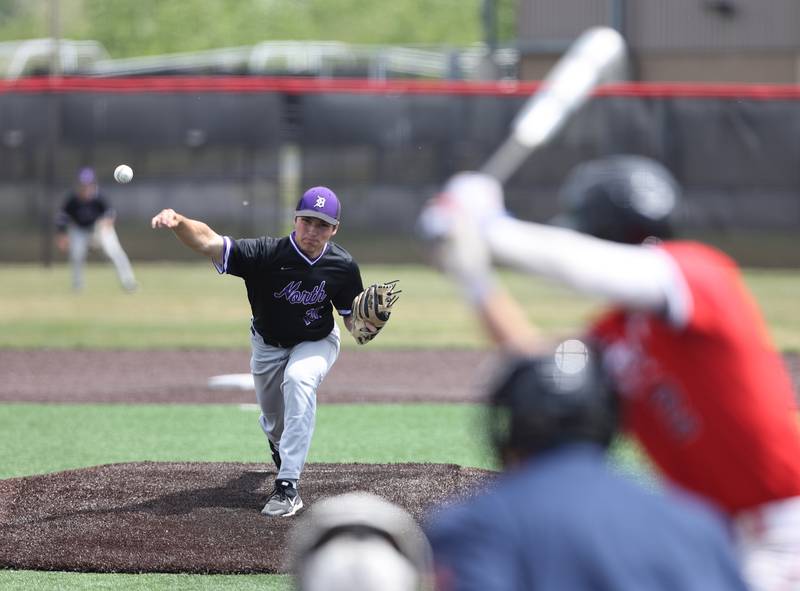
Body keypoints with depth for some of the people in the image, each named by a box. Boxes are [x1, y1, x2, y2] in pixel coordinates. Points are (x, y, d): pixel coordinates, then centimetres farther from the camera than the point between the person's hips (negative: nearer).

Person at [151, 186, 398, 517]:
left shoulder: (342, 267, -22)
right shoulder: (267, 254, -31)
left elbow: (350, 315, -8)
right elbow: (208, 242, -43)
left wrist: (363, 325, -32)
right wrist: (177, 221, -63)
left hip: (316, 343, -1)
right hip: (268, 345, 1)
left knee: (298, 379, -34)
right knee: (275, 425, 16)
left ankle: (288, 485, -35)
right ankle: (278, 442, 60)